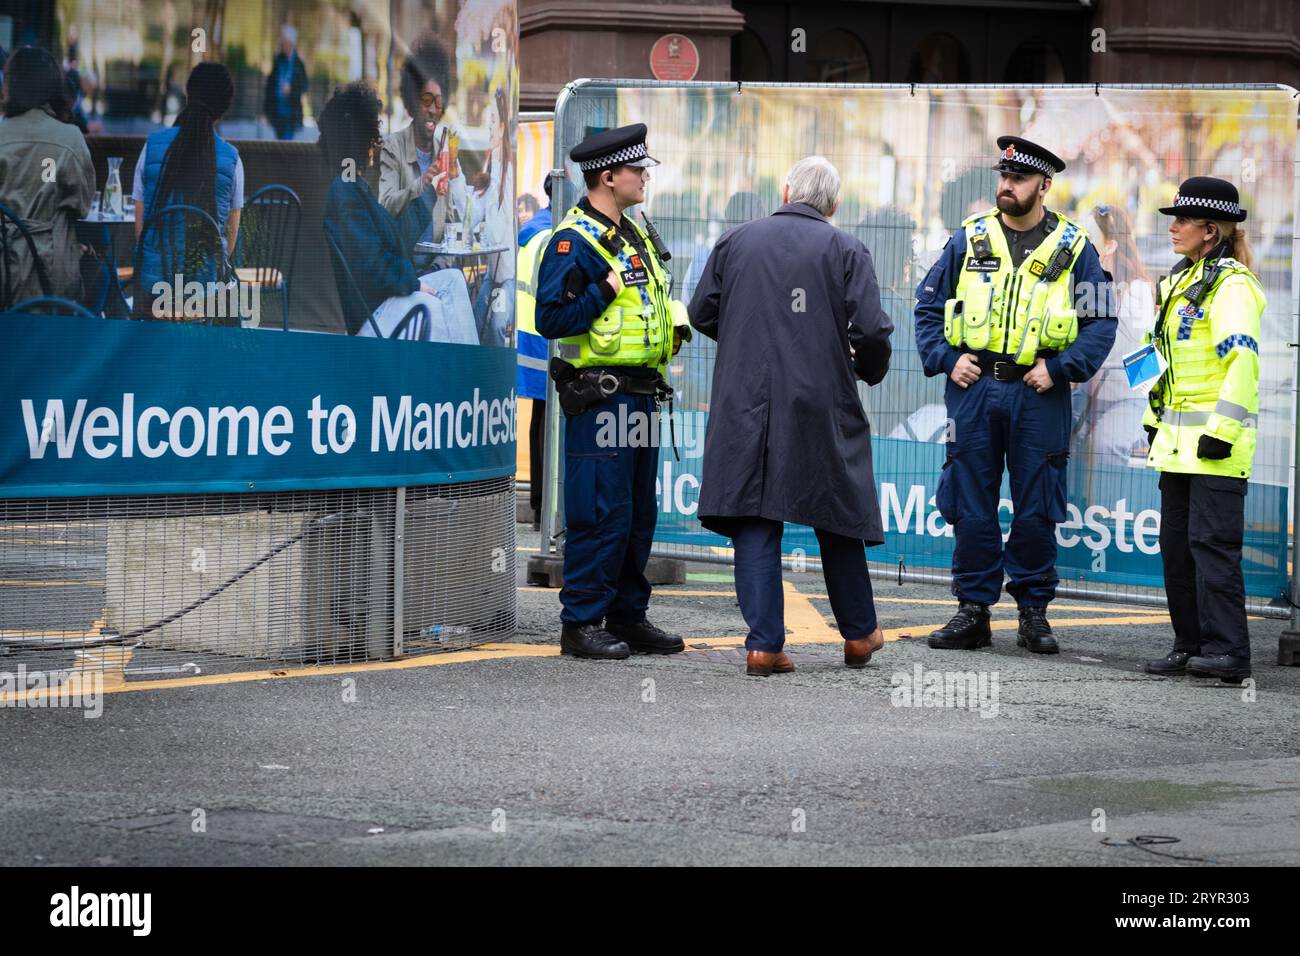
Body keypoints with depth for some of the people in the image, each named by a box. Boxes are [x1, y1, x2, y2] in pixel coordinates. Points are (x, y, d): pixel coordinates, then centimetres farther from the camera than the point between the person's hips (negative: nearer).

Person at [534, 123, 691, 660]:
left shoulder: (632, 237, 18)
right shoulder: (573, 241, -11)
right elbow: (550, 319, -19)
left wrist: (672, 324, 12)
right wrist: (606, 289, -20)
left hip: (640, 393, 9)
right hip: (598, 397, -9)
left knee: (638, 514, 13)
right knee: (600, 513, -8)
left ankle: (628, 616, 21)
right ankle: (581, 624, -2)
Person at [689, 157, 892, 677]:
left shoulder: (735, 240, 6)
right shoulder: (845, 250, -2)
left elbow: (702, 313, 8)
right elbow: (871, 329, -9)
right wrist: (869, 370, 12)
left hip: (744, 405, 1)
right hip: (821, 403, -1)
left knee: (755, 521, 2)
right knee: (839, 516, 13)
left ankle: (764, 644, -4)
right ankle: (859, 634, 25)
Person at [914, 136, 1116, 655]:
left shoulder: (1073, 247, 3)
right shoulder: (969, 238, 7)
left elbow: (1102, 322, 3)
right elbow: (928, 305, 12)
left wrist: (1060, 367, -8)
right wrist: (945, 358, -1)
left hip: (1038, 396, -1)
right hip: (973, 390, 2)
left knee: (1036, 510, 2)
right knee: (971, 508, 3)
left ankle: (1033, 611, 12)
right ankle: (973, 611, 10)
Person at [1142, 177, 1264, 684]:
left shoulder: (1231, 286, -12)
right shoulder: (1181, 281, 18)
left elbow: (1242, 361, -20)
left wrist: (1222, 428, -23)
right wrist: (1155, 418, 23)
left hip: (1216, 443, -9)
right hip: (1178, 441, 9)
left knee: (1212, 542, -12)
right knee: (1176, 542, 10)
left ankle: (1227, 650, -11)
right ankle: (1191, 645, 15)